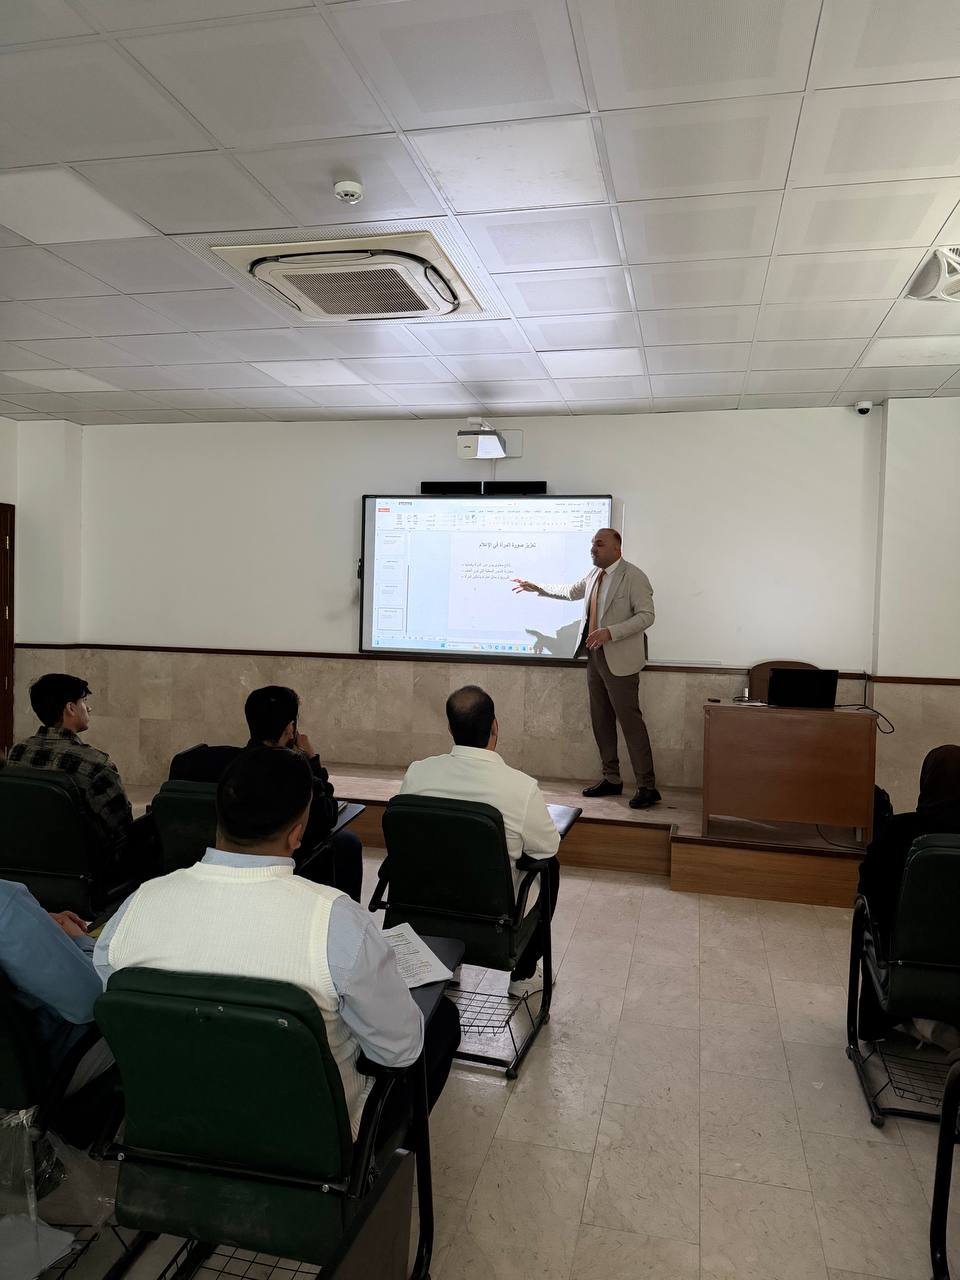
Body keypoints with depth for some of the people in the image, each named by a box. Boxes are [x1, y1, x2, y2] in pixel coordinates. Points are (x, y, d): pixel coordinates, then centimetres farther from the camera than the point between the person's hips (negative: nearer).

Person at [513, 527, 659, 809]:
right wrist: (537, 588, 29)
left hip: (619, 659, -8)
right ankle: (611, 779, 24)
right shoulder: (594, 575, 11)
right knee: (601, 720, 13)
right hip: (595, 656, 8)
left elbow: (646, 615, -17)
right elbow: (571, 592, 29)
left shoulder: (634, 576, -12)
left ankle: (647, 787, 1)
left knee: (630, 720, -6)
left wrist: (610, 632, -26)